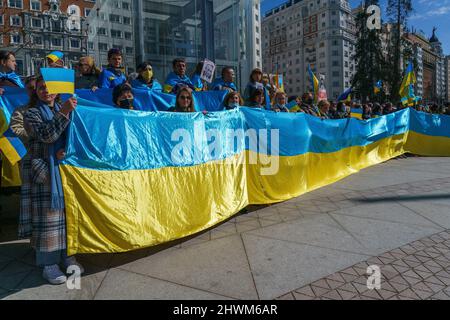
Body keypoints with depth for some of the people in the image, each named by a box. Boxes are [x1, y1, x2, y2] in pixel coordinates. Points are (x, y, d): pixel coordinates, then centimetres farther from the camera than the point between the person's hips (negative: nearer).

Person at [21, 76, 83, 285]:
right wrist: (63, 113, -24)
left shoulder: (63, 110, 14)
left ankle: (66, 255, 20)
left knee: (66, 212, 7)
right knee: (48, 215, -3)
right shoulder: (32, 113, 1)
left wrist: (65, 151, -9)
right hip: (44, 172, -4)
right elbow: (46, 135, -16)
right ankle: (48, 264, 6)